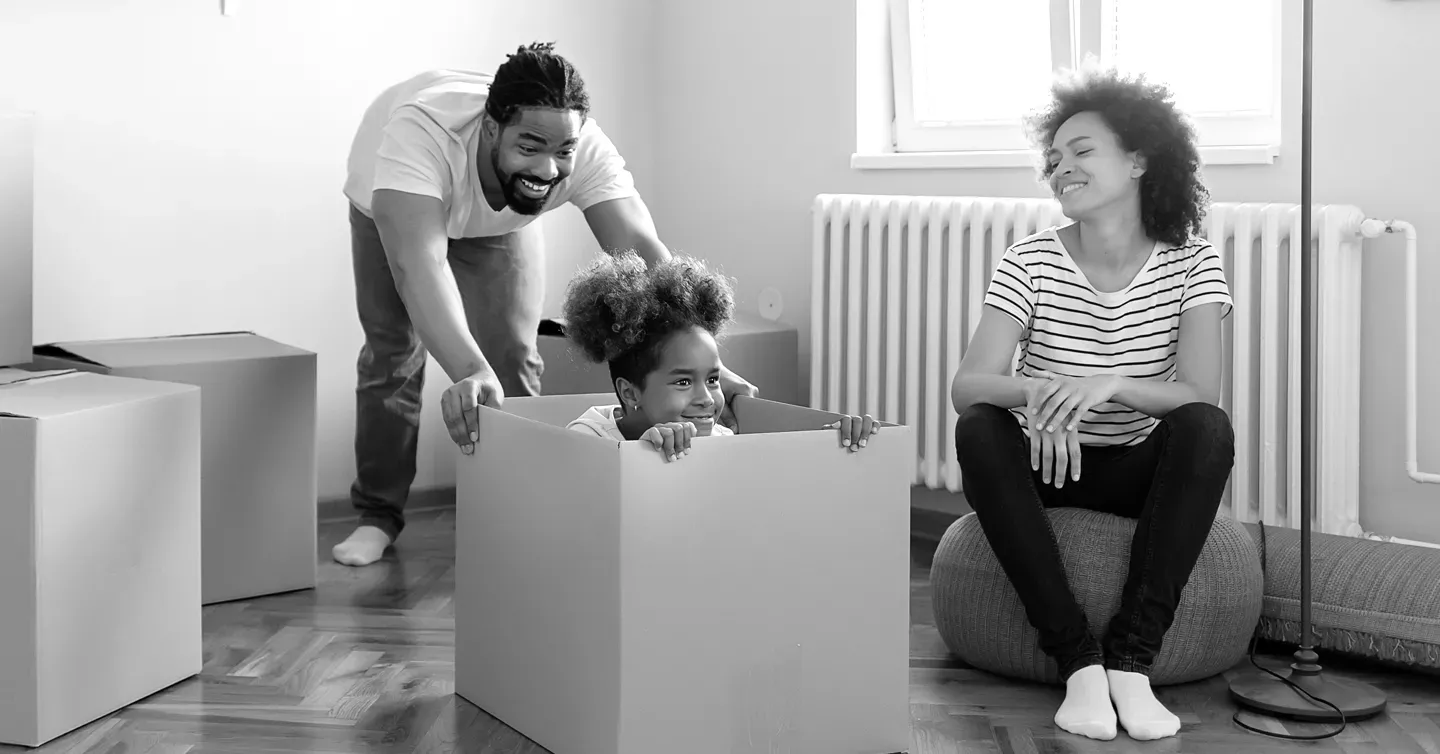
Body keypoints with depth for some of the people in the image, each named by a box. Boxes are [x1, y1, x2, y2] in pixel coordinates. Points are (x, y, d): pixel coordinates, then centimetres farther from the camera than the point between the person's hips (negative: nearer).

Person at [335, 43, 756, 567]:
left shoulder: (584, 147, -38)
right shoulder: (421, 130, -48)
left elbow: (642, 252, -45)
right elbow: (418, 262, -59)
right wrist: (468, 373, -73)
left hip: (503, 223, 2)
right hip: (392, 208, -2)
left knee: (514, 354, -7)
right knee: (394, 352, -8)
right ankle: (378, 516, 9)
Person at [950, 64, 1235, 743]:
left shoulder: (1190, 265, -5)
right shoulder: (1030, 262, -6)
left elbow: (1201, 395, -19)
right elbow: (967, 384, -18)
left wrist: (1111, 384, -38)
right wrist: (1035, 394, -40)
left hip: (1142, 472, 0)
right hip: (1045, 468, 1)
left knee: (1209, 429, -30)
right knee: (979, 429, -30)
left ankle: (1133, 657, -28)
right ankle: (1077, 661, -30)